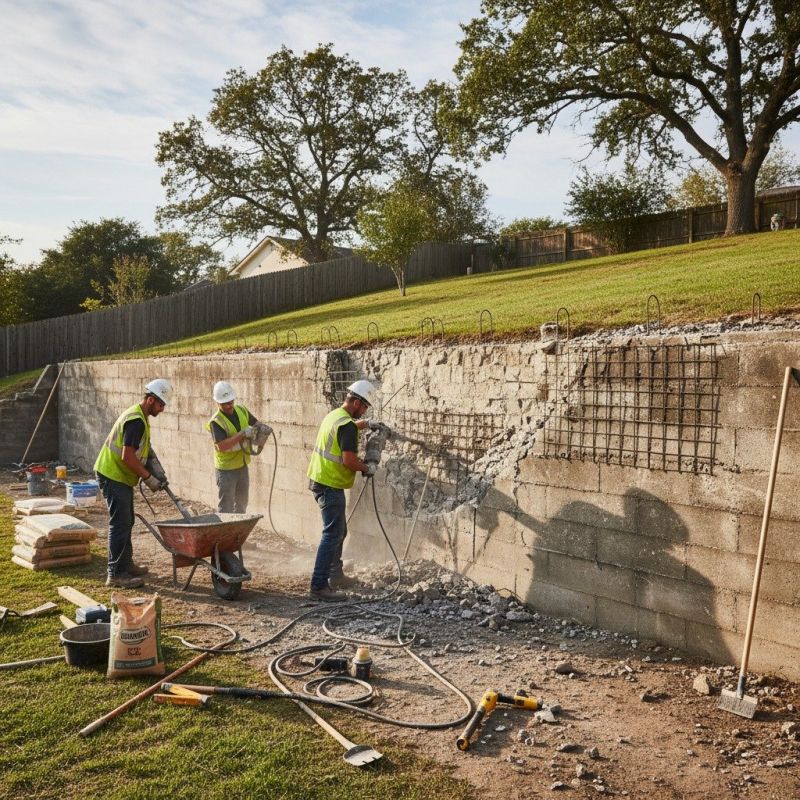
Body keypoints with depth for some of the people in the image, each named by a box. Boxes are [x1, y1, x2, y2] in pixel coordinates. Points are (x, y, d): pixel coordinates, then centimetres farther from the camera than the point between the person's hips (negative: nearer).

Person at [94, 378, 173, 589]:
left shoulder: (139, 417, 12)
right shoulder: (136, 421, -21)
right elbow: (127, 457, -26)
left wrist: (155, 472, 10)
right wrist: (149, 478, -18)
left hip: (120, 476, 11)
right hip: (113, 476, -11)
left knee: (126, 522, 17)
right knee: (120, 524, -8)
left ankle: (126, 565, 28)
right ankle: (116, 574, -4)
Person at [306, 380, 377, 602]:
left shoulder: (333, 415, 12)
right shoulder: (347, 425, -19)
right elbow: (349, 460, -23)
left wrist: (358, 425, 30)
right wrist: (367, 468, -7)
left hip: (319, 480, 10)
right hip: (330, 485, -10)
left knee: (338, 531, 20)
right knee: (332, 535, -7)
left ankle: (335, 575, 32)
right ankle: (319, 586, -5)